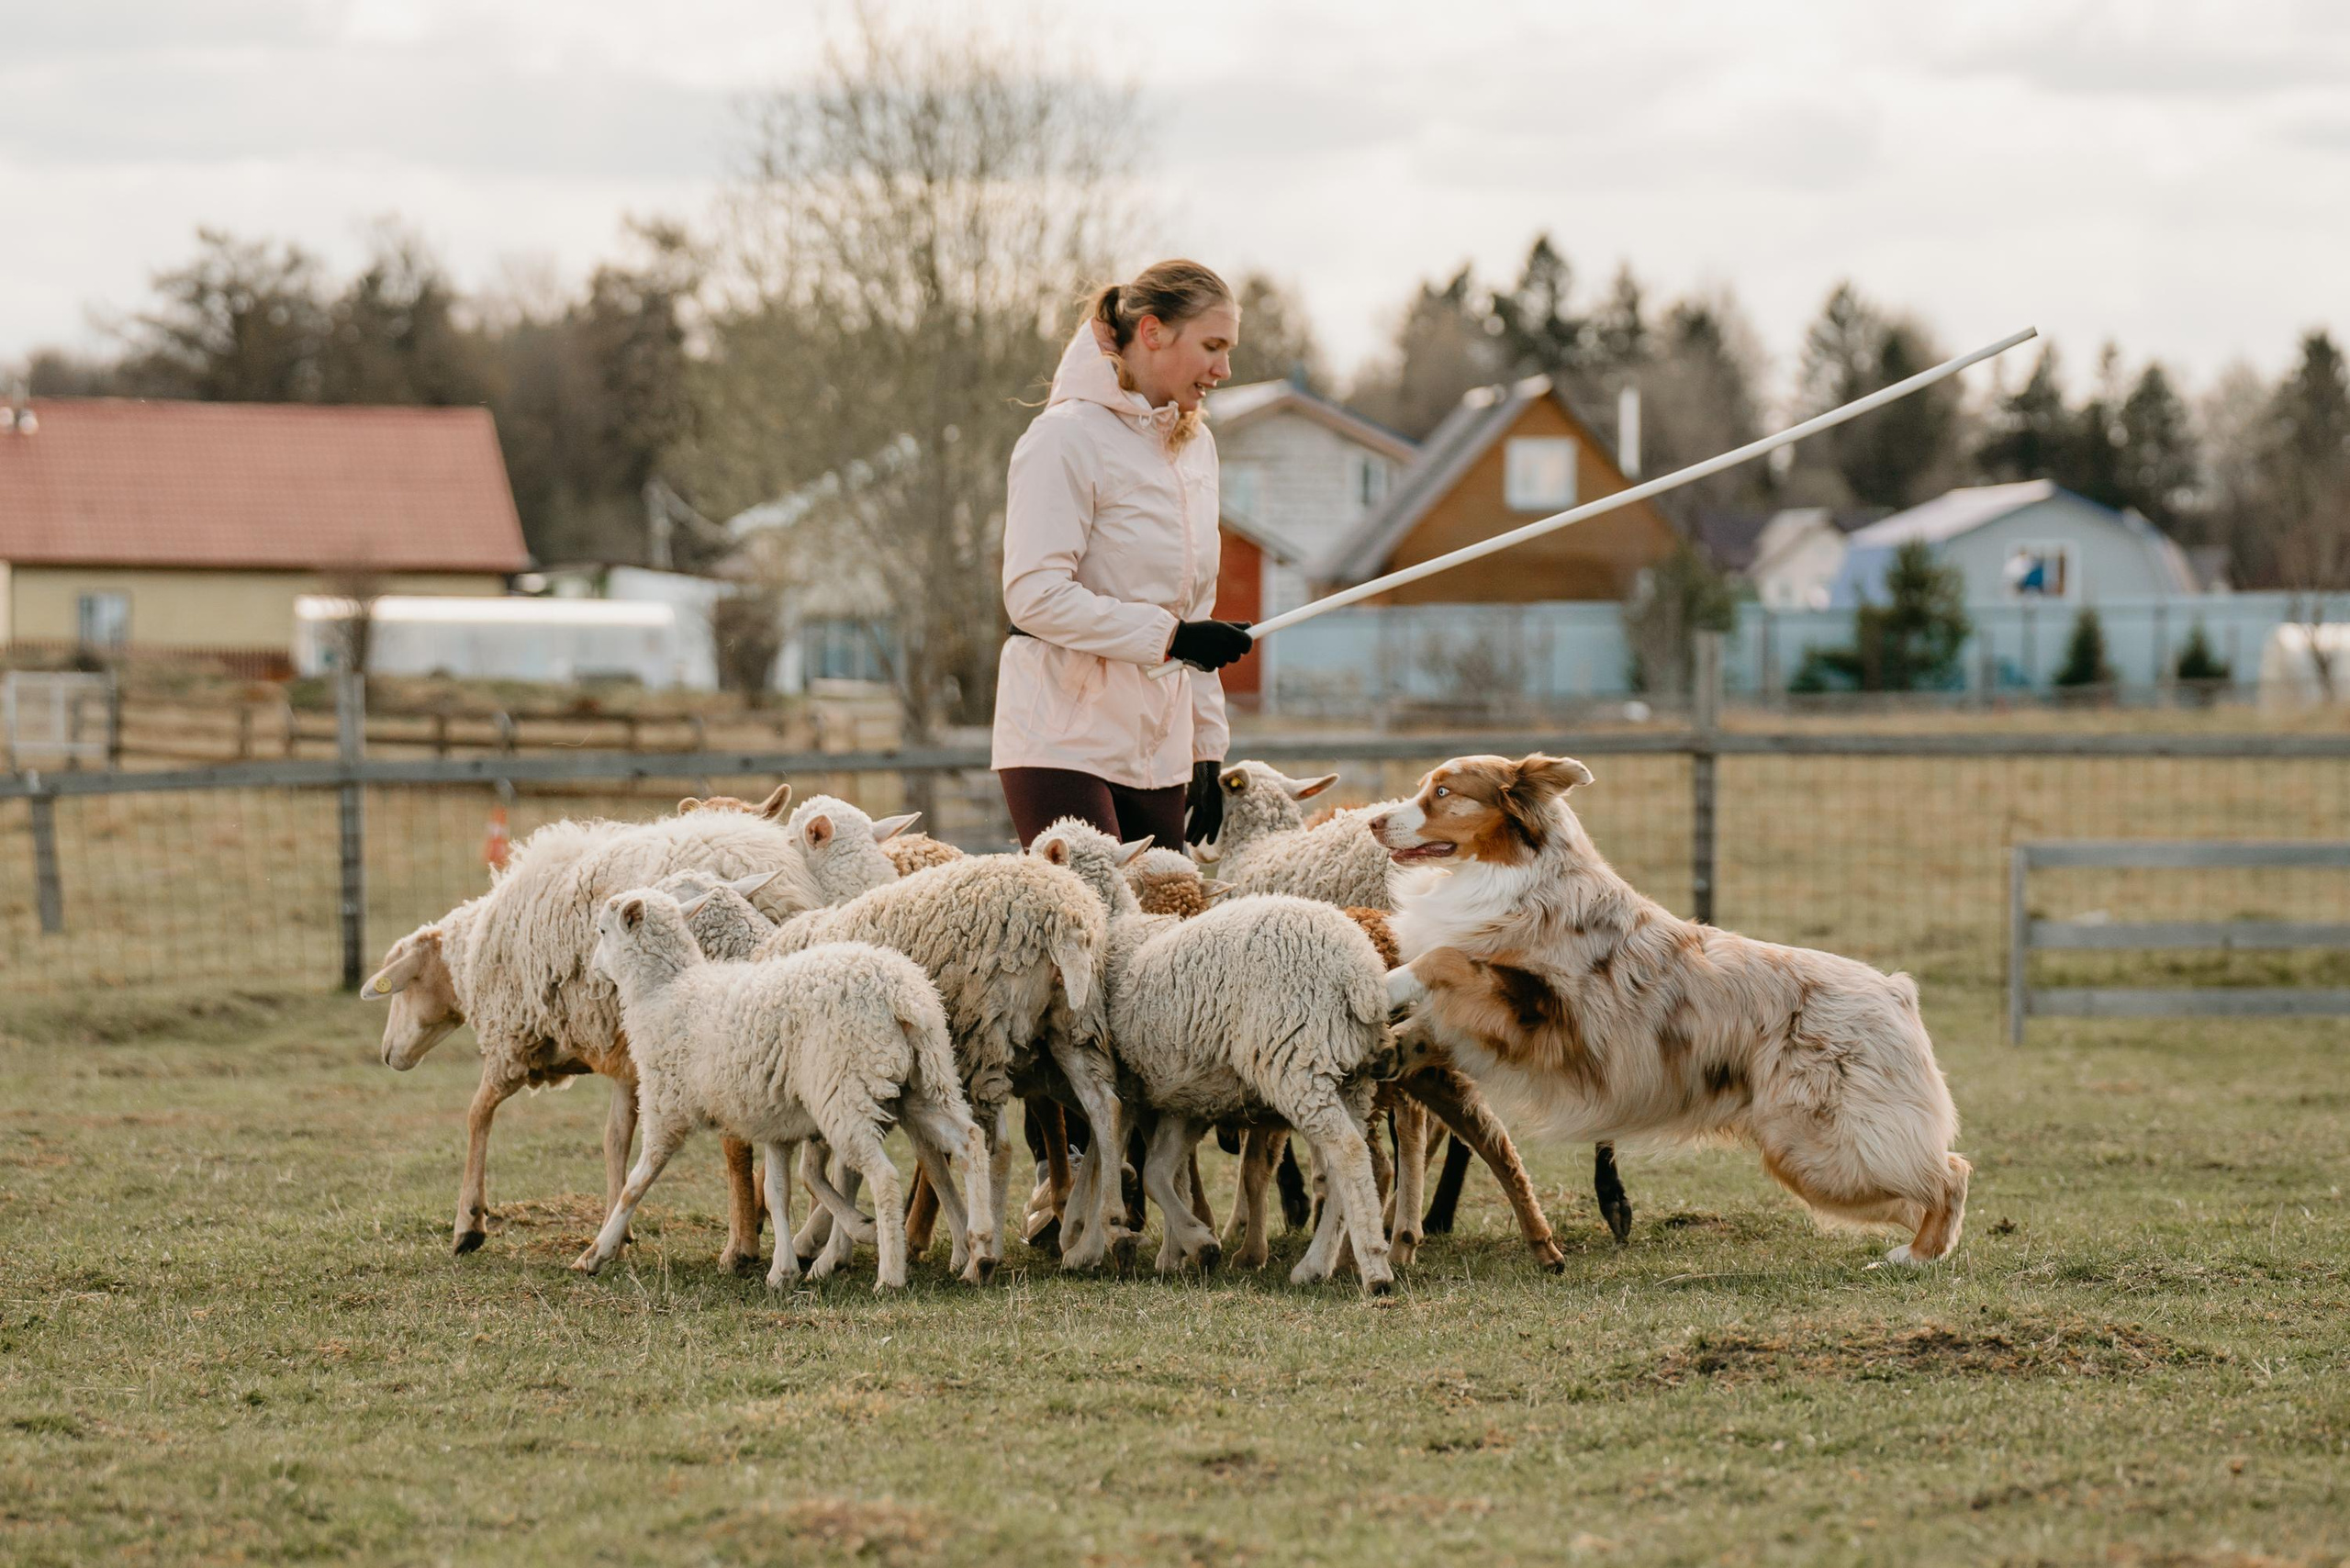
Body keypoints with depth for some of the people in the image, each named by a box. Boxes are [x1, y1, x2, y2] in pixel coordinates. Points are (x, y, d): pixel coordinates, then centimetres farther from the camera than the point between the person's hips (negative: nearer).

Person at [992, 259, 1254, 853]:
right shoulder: (1069, 436, -8)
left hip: (1159, 751, 7)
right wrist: (1169, 635, -18)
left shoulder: (1195, 445, 18)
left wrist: (1207, 751, 18)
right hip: (1065, 744, -7)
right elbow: (1036, 595, -16)